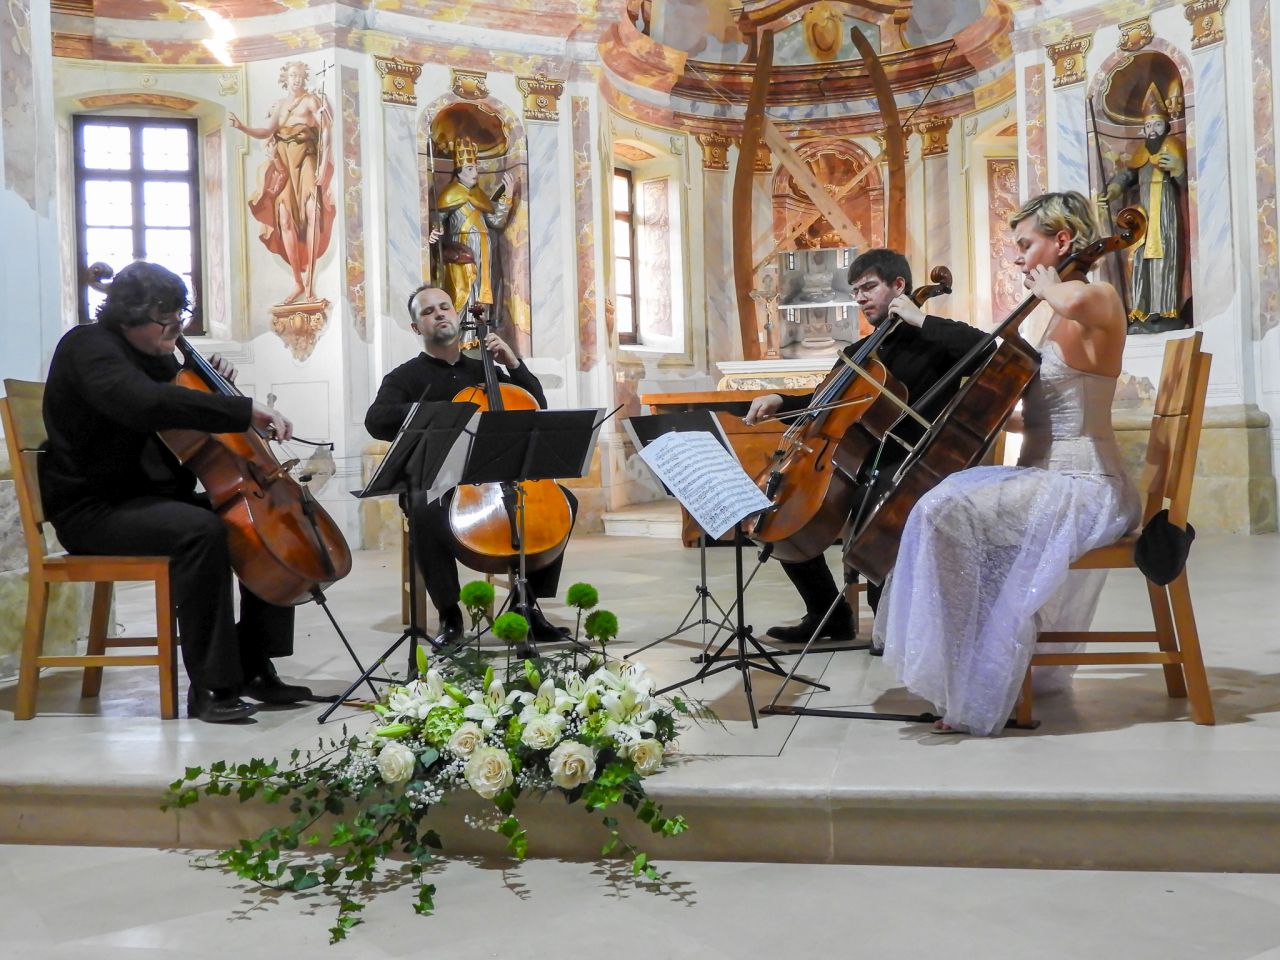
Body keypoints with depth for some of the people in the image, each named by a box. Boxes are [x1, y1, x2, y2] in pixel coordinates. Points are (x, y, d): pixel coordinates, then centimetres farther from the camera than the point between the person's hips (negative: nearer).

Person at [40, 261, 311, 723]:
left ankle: (256, 667, -1)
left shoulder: (155, 354, 13)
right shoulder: (88, 346, -13)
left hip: (154, 497, 9)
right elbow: (147, 403, -34)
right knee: (202, 530, -35)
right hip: (95, 508, -9)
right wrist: (244, 410, -39)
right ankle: (210, 685, -27)